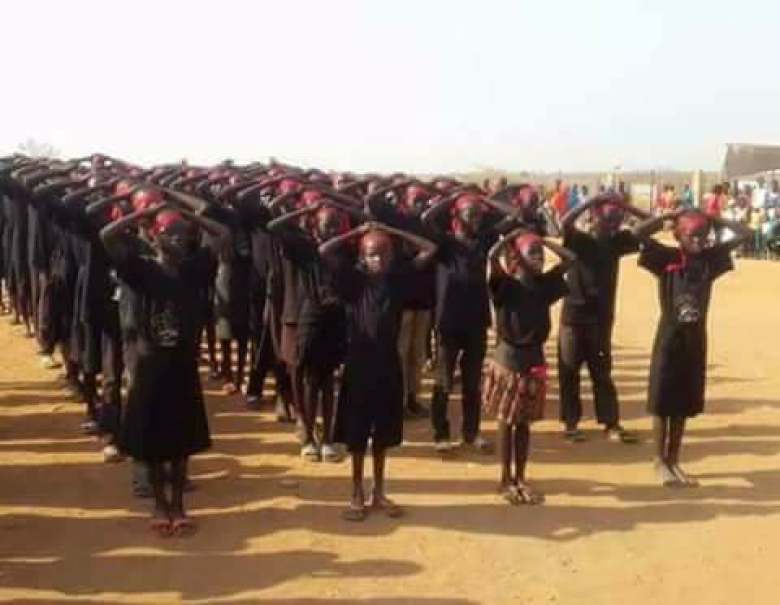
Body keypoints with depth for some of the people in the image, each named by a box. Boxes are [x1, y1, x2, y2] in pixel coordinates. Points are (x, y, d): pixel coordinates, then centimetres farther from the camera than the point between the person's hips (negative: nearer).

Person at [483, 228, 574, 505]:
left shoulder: (544, 284, 4)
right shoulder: (506, 285, -12)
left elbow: (570, 258, 7)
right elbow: (492, 255, -28)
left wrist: (542, 240, 1)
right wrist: (512, 235, -12)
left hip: (534, 358, 5)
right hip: (509, 357, -5)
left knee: (524, 422, 12)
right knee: (506, 421, 5)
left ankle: (520, 478, 21)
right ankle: (505, 480, 15)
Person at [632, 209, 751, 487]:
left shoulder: (710, 258, 3)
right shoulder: (667, 258, -8)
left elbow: (744, 234, 4)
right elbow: (639, 232, -20)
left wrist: (713, 218, 0)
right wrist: (671, 215, -11)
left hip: (696, 338, 4)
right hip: (670, 337, -4)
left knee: (685, 403, 12)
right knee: (662, 402, 4)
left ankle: (674, 460, 23)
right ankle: (660, 461, 16)